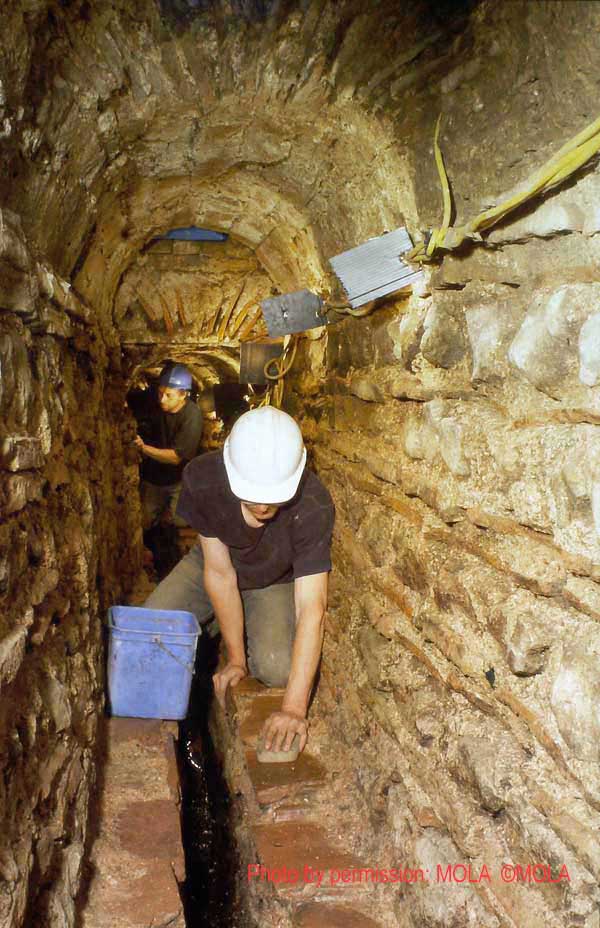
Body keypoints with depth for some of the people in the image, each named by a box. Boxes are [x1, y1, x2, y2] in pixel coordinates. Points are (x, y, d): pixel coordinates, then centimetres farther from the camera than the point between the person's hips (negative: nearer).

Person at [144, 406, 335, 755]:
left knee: (277, 669, -24)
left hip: (274, 581, -1)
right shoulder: (203, 478, -32)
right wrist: (236, 660, -20)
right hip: (211, 565, 2)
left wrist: (294, 707, -40)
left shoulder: (314, 506, -37)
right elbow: (220, 573, -24)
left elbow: (311, 609, -37)